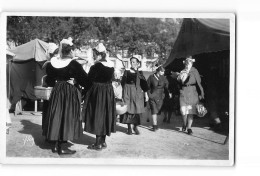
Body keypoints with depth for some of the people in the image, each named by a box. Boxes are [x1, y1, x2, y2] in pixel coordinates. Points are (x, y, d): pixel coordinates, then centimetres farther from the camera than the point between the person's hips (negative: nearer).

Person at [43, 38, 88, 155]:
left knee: (57, 117, 13)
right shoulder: (74, 64, -15)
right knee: (67, 118, 2)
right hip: (70, 93, -5)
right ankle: (61, 147, 6)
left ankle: (57, 145, 21)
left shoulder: (53, 63, 1)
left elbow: (49, 81, 12)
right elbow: (84, 79, -10)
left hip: (57, 92, 5)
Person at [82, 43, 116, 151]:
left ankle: (98, 144, 5)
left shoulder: (96, 67, -15)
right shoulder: (111, 67, 5)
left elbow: (89, 81, -14)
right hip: (108, 94, 7)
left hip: (97, 94, -7)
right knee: (105, 116, 14)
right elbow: (110, 80, 9)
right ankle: (103, 142, 22)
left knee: (97, 118, 0)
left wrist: (85, 94, -6)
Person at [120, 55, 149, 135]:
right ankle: (129, 127, 4)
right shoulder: (126, 72, 5)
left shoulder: (139, 73, 7)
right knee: (128, 109, -3)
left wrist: (146, 94, 2)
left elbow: (144, 84, 7)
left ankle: (135, 127, 10)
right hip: (128, 92, 0)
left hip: (137, 93, 1)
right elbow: (123, 83, 6)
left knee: (136, 110, -3)